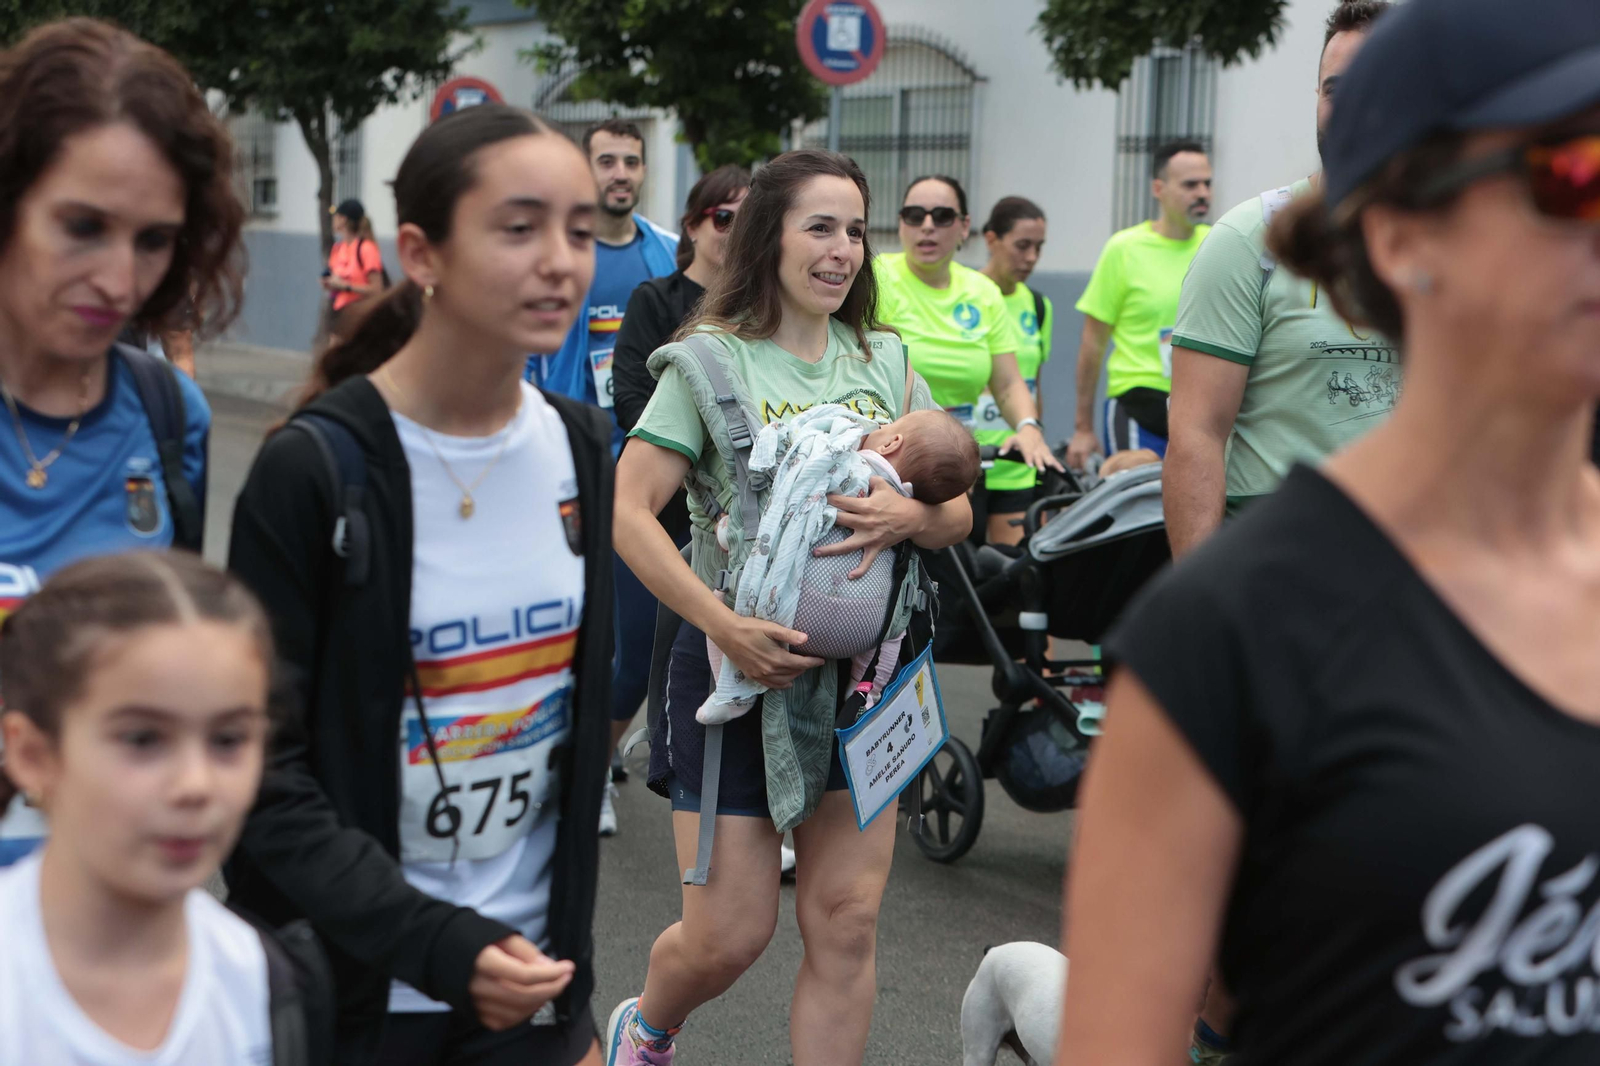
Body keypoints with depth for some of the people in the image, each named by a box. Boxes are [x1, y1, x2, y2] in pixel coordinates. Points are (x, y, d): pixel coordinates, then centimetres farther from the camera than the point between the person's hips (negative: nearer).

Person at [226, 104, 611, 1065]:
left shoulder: (578, 447, 1)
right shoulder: (315, 469, -15)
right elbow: (261, 772, -15)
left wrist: (565, 950, 11)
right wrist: (435, 942, -23)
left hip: (530, 969, 4)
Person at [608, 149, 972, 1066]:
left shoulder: (885, 361, 9)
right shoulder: (715, 356, -6)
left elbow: (958, 515, 8)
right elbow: (629, 510, -13)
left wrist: (912, 516, -16)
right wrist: (725, 626, -23)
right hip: (741, 664, -4)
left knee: (847, 923, 1)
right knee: (729, 936, 1)